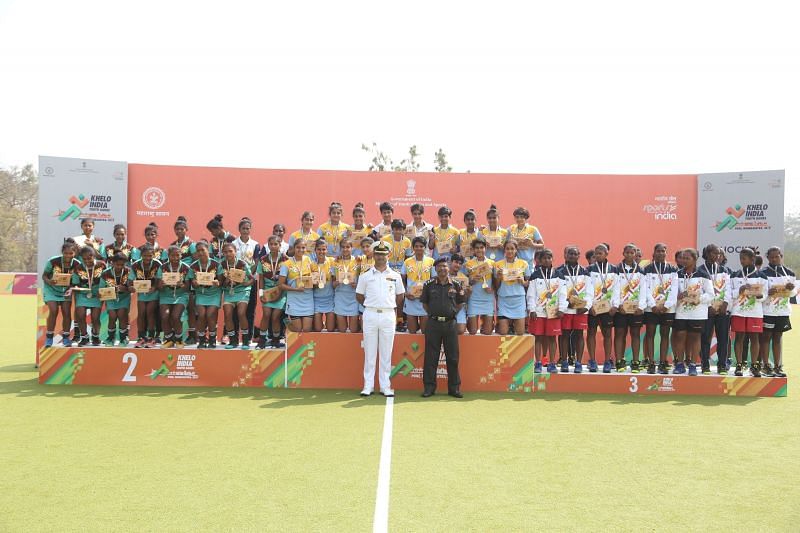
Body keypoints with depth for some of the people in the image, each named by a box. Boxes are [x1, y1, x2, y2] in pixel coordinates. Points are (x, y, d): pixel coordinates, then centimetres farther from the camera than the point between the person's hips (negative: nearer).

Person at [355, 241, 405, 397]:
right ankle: (368, 385, 9)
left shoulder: (395, 276, 7)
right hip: (370, 315, 0)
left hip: (388, 315, 0)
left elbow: (400, 296, 14)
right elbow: (359, 296, 11)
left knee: (386, 353, 3)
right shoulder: (365, 276, 5)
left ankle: (385, 386, 9)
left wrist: (392, 308, 9)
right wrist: (370, 306, 8)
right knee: (369, 352, 3)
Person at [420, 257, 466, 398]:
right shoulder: (429, 285, 2)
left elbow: (461, 303, 14)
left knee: (453, 357, 4)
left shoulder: (456, 285, 4)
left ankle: (454, 387, 14)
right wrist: (432, 314, 4)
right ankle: (429, 387, 11)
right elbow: (424, 303, 12)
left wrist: (452, 313, 4)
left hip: (450, 323, 1)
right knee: (431, 357, 3)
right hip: (433, 323, -1)